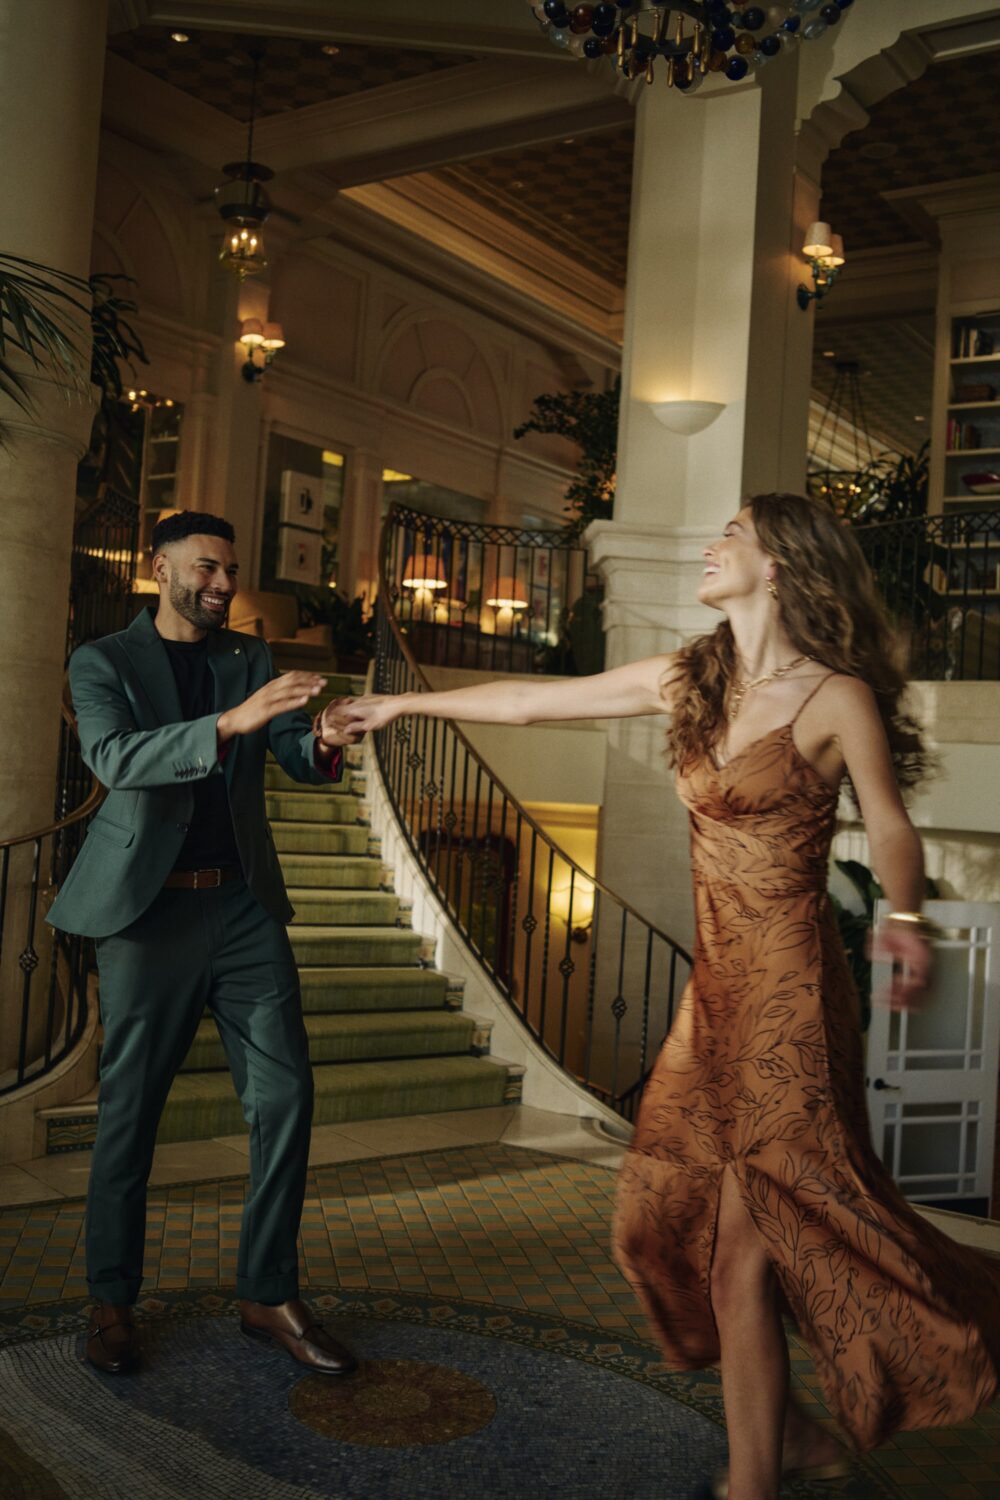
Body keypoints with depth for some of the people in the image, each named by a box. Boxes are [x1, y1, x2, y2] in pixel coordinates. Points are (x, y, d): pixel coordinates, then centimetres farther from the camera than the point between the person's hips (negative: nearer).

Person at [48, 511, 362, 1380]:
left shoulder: (252, 660, 11)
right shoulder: (103, 663, 0)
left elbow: (297, 760, 3)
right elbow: (115, 757, -18)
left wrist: (324, 744, -22)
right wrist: (231, 722, -32)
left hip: (244, 907, 4)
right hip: (150, 909, -3)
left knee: (285, 1094, 0)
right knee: (130, 1110, 5)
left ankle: (269, 1295, 13)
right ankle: (113, 1301, 22)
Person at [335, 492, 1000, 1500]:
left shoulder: (839, 698, -9)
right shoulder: (686, 680, 8)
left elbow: (890, 828, 1)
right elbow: (529, 701, 14)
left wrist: (904, 918, -13)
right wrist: (405, 704, 19)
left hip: (787, 984, -7)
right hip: (718, 984, 7)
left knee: (745, 1247, -2)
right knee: (669, 1215, 10)